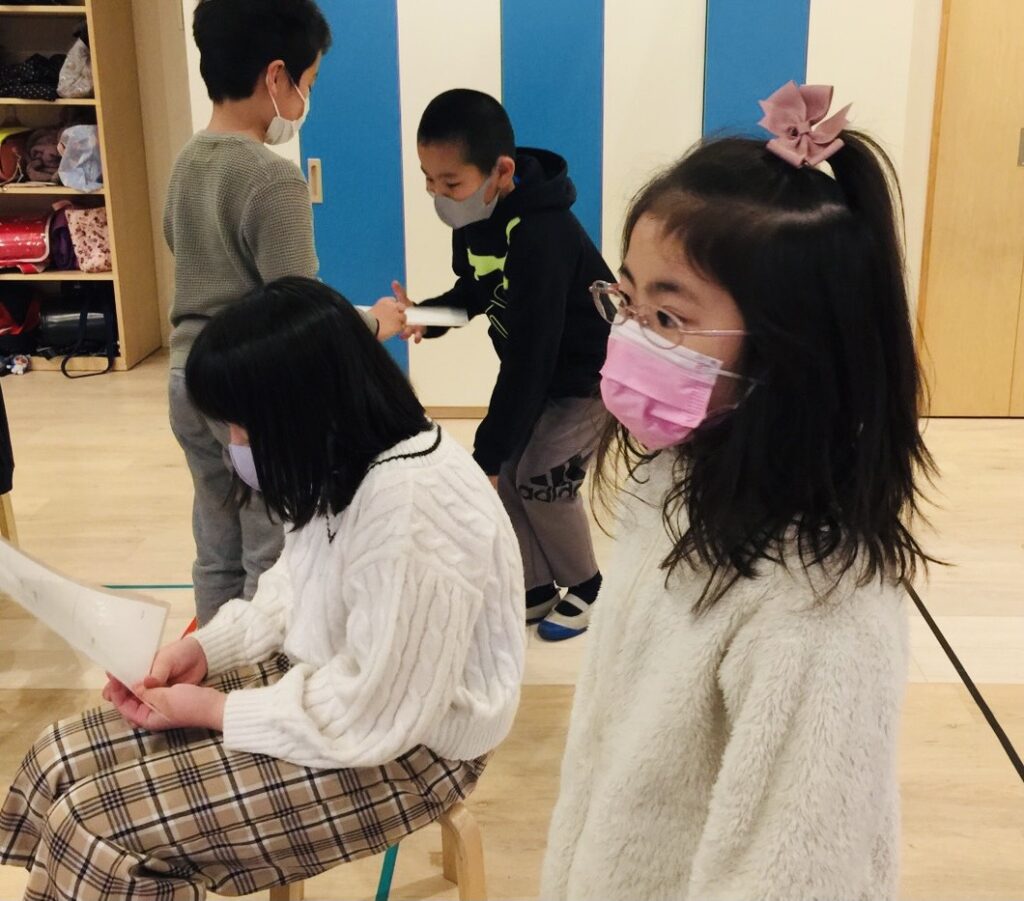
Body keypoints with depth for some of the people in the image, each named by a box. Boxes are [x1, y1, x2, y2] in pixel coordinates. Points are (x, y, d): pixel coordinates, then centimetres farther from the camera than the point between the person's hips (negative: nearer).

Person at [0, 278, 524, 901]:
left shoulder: (412, 509, -32)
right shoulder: (344, 457, -2)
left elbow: (370, 718, -27)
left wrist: (213, 709, -16)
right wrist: (207, 647, -3)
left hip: (400, 748, -9)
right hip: (322, 681, 9)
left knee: (92, 821, -13)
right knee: (62, 761, 2)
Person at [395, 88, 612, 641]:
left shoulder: (541, 239, -35)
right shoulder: (472, 218, -10)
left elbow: (528, 358, -33)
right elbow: (476, 291, 8)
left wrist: (487, 452, -30)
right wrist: (426, 315, -15)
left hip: (593, 374, -8)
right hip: (540, 371, 8)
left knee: (542, 478, -11)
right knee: (504, 472, 2)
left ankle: (584, 588, 15)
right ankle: (536, 589, 19)